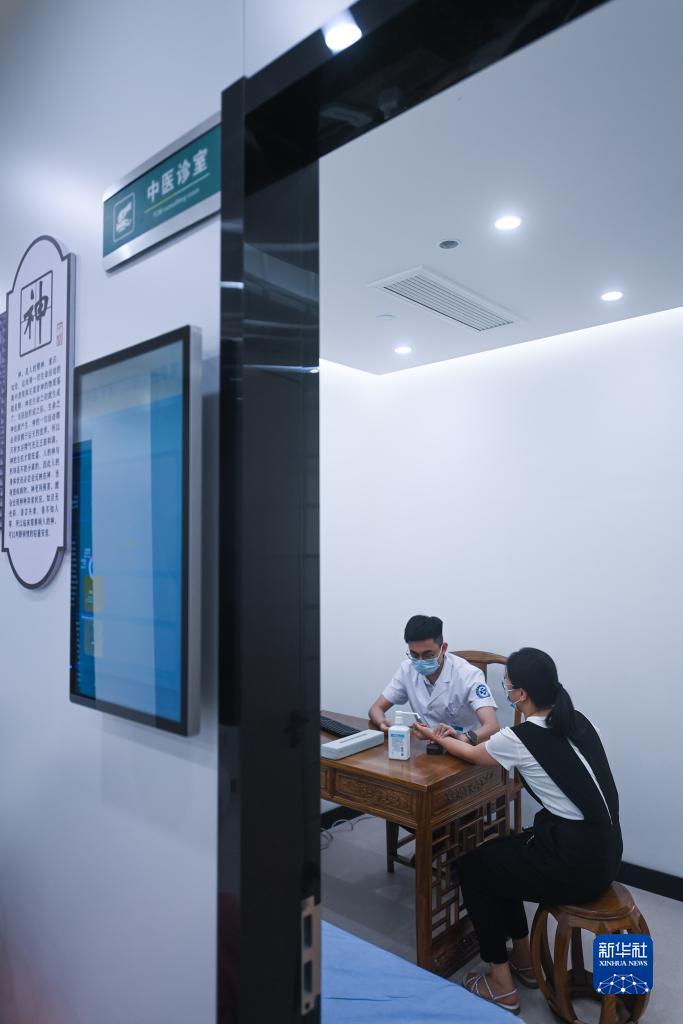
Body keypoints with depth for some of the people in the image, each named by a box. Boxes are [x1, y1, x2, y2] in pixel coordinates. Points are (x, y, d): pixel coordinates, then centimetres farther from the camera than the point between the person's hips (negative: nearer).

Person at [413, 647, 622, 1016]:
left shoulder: (520, 737, -19)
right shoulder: (575, 721, 3)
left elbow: (474, 755, 5)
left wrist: (437, 737, 22)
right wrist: (455, 737, 23)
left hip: (576, 862, -8)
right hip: (603, 849, 8)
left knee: (470, 867, 13)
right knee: (499, 852, 25)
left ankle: (501, 984, 22)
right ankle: (523, 960, 37)